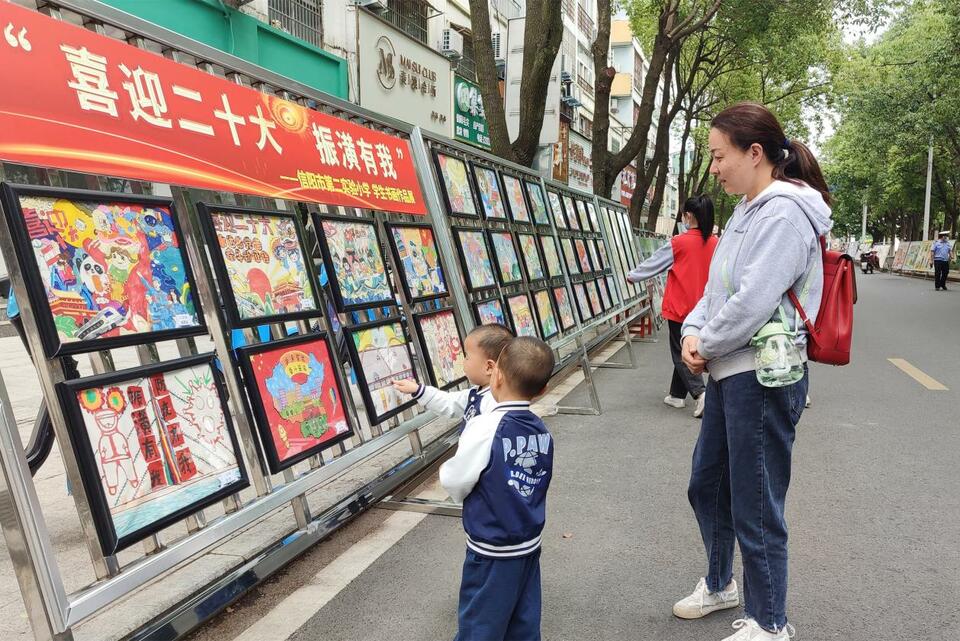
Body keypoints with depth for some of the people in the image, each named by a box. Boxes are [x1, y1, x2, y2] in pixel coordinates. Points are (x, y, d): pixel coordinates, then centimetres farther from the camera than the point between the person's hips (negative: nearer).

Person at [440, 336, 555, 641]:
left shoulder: (485, 428, -22)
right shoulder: (543, 432, -4)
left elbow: (455, 484, -14)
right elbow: (535, 486, 6)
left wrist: (446, 470, 8)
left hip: (491, 551, -5)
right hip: (530, 546, 6)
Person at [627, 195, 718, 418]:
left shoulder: (679, 243, -15)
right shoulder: (715, 243, -2)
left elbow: (654, 263, -3)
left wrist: (633, 276, 12)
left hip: (680, 308, -5)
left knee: (681, 354, 4)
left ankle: (700, 393, -12)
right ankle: (677, 395, 24)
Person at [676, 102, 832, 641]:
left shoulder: (784, 213, -17)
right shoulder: (749, 210, 13)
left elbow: (752, 303, -24)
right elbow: (718, 287, 15)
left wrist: (706, 346, -10)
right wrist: (693, 331, -1)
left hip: (764, 377, -10)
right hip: (732, 374, 10)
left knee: (756, 507, 3)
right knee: (707, 485, 22)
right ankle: (720, 584, 44)